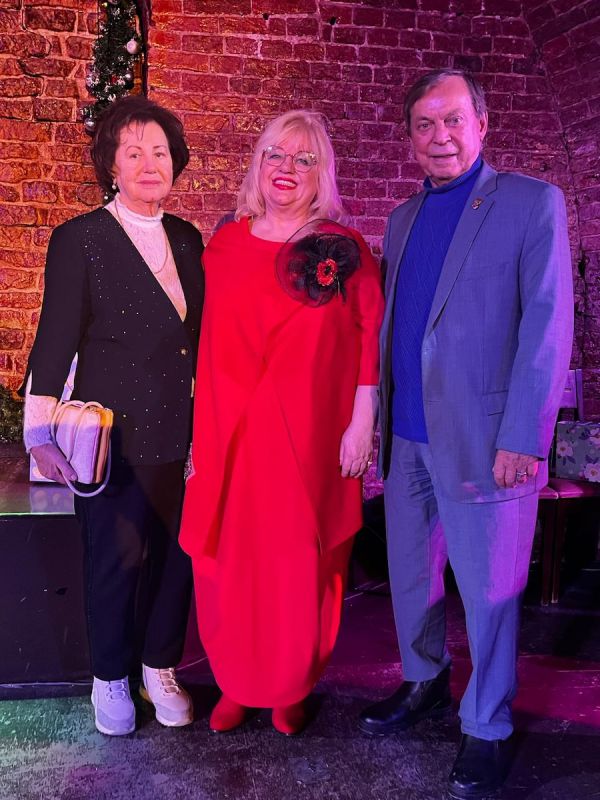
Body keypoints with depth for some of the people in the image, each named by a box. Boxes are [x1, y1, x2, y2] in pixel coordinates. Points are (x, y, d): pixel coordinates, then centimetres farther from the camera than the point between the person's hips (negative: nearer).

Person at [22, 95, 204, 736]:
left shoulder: (187, 239, 10)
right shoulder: (79, 238, -5)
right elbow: (55, 341, -10)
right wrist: (41, 433, -16)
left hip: (182, 433, 5)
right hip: (117, 436, -4)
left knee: (177, 554, 10)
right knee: (119, 559, 7)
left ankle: (160, 668, 32)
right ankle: (110, 679, 30)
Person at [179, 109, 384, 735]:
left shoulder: (344, 249, 1)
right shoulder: (224, 245, 7)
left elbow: (369, 340, -2)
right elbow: (206, 345, 6)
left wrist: (362, 422, -7)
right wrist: (199, 430, 3)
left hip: (312, 434, -2)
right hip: (230, 435, 2)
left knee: (300, 564, 8)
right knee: (230, 561, 7)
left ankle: (291, 687, 29)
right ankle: (237, 684, 28)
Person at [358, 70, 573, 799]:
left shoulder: (532, 204, -4)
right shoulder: (403, 219, 14)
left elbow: (547, 325, -11)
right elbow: (391, 323, 14)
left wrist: (522, 437, -16)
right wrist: (377, 415, 8)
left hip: (481, 436, -5)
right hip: (406, 434, 6)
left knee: (488, 591, 5)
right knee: (409, 575, 16)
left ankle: (487, 728, 25)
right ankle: (423, 684, 39)